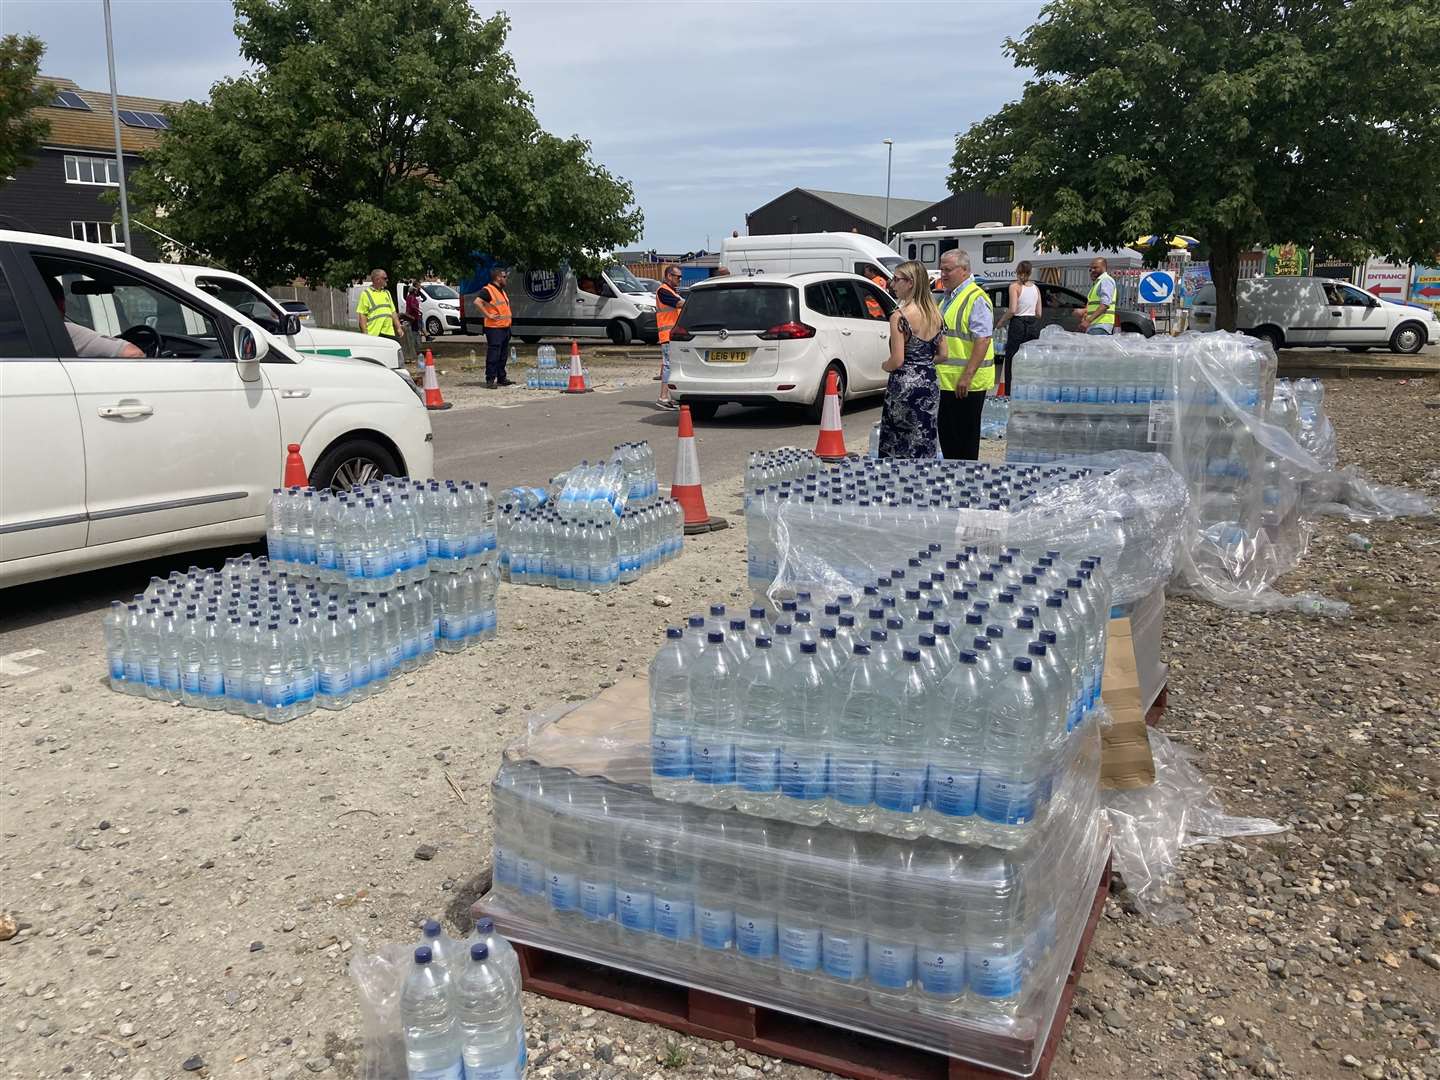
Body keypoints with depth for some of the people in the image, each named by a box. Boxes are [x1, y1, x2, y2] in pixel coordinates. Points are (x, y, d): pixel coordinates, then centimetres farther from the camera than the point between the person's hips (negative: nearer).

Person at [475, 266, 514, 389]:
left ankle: (502, 378, 22)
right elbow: (477, 302, -25)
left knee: (503, 355, 14)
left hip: (505, 327, 9)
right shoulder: (487, 290, -11)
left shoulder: (503, 291, 19)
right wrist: (488, 315, -23)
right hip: (494, 328, -9)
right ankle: (490, 380, -8)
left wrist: (508, 317, 20)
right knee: (493, 355, -9)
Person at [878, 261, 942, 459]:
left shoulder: (899, 316, -14)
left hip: (905, 384, -7)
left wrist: (884, 365, 3)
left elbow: (897, 360, -16)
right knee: (925, 447, 10)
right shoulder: (935, 314, 7)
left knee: (895, 448, 2)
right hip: (930, 383, 7)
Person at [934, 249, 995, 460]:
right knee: (947, 436, 13)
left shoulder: (976, 298, -13)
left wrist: (967, 376, -26)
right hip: (946, 380, 9)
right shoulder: (948, 297, 17)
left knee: (965, 439, -3)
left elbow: (983, 340, -21)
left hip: (965, 384, -9)